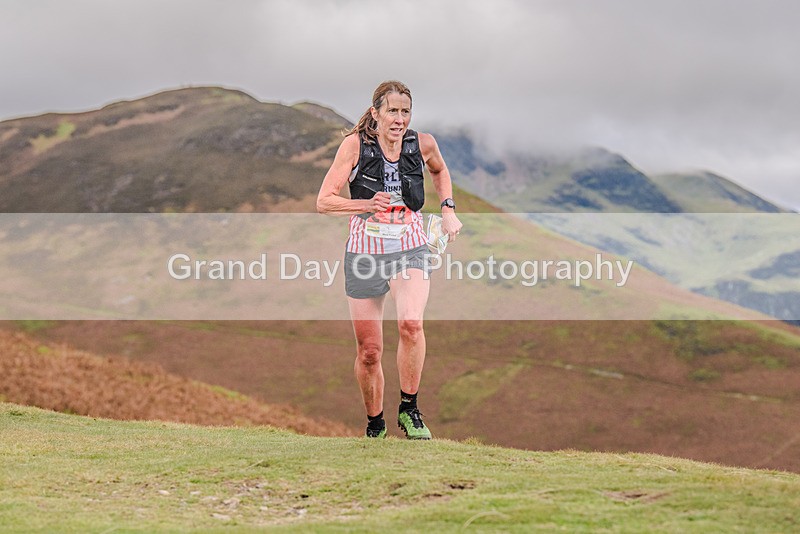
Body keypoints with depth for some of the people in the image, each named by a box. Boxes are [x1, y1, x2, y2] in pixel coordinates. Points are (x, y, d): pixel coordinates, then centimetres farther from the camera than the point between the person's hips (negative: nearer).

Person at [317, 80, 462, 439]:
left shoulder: (423, 144, -2)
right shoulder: (355, 145, -10)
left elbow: (439, 171, 23)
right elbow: (324, 201, -11)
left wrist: (447, 209, 9)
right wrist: (368, 204, -25)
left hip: (411, 250, 0)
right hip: (365, 252, 0)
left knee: (410, 322, -28)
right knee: (369, 351, 4)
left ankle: (409, 410, -11)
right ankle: (374, 423, 28)